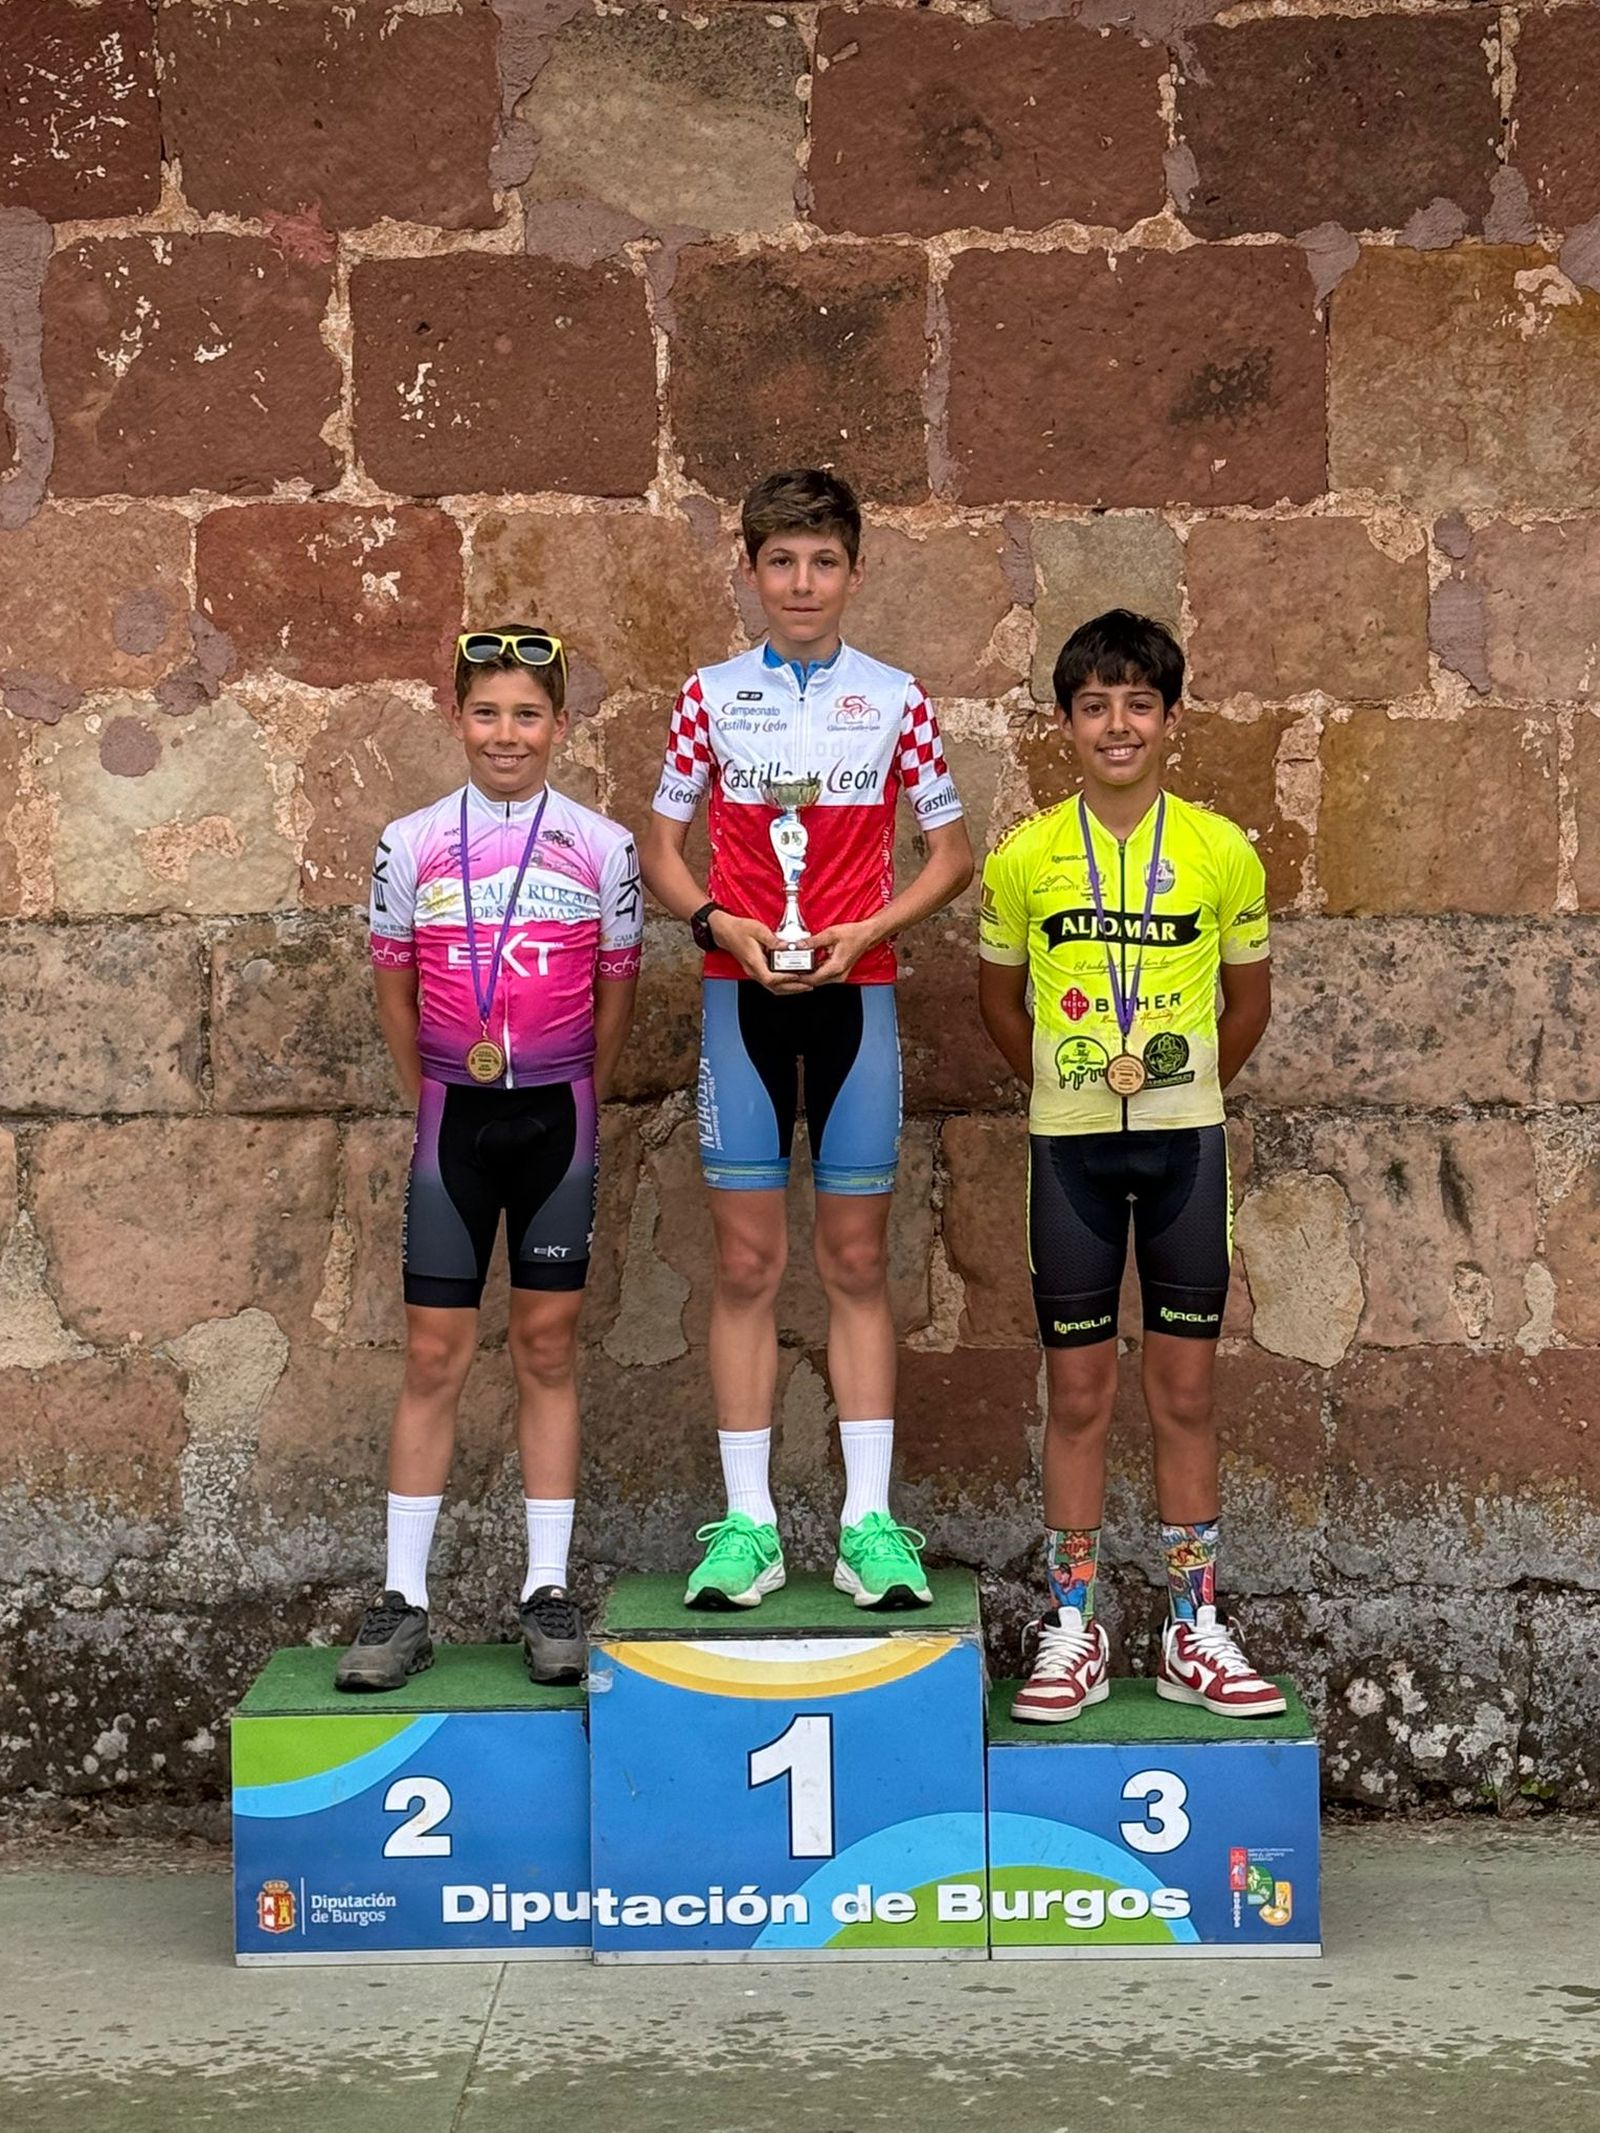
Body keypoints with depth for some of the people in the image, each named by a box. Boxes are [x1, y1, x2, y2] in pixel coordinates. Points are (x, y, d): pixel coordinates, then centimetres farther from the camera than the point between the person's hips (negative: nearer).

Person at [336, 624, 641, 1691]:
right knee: (435, 1355, 1)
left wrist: (574, 1109, 8)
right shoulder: (411, 845, 0)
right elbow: (396, 993, 9)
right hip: (453, 1120, 0)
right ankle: (404, 1601, 6)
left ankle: (549, 1592, 13)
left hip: (557, 1117, 0)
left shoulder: (603, 847, -1)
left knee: (547, 1345, 6)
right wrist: (438, 1105, 10)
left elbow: (616, 995, 6)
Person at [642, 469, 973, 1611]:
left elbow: (952, 852, 8)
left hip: (854, 991, 0)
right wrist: (720, 924, -10)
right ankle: (748, 1524, 6)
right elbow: (662, 848, 9)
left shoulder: (897, 698, 5)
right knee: (747, 1262, 1)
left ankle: (869, 1524, 7)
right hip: (741, 996, 0)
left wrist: (868, 929, -8)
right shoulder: (712, 694, 6)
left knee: (858, 1260, 3)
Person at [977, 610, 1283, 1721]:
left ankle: (1195, 1630, 15)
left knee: (1186, 1390, 5)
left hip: (1185, 1139, 0)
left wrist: (1190, 1086, 9)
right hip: (1070, 1143, 0)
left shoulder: (1223, 852, -2)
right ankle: (1071, 1629, 14)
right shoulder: (1025, 857, -2)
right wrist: (1059, 1083, 9)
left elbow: (1250, 994, 12)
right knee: (1079, 1391, 5)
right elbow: (1000, 992, 12)